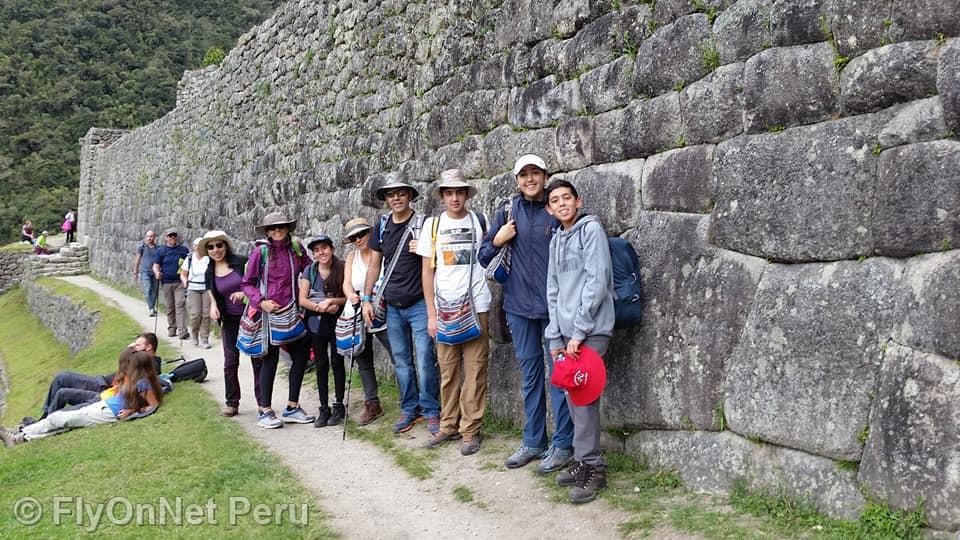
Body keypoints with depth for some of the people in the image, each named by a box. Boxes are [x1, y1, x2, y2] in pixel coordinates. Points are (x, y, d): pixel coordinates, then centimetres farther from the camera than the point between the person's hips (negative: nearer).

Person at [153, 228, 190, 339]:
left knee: (180, 305, -11)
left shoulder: (183, 249, 7)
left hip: (180, 282, -1)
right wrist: (157, 272, -18)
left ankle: (182, 331, -15)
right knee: (170, 307, 10)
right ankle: (171, 329, 23)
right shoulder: (161, 250, 6)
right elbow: (156, 265, 3)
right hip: (166, 283, 1)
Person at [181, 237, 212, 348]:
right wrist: (185, 281, -9)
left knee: (206, 314, -4)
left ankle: (204, 339, 8)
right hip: (193, 289, 0)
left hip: (207, 289, 0)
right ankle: (194, 333, 19)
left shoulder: (209, 259, 0)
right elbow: (183, 274, 11)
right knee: (195, 314, -10)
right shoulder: (189, 259, 5)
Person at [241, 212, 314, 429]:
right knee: (270, 360, 1)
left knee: (301, 355, 6)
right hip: (268, 312, -4)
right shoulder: (260, 252, -7)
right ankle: (265, 411, 13)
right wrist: (261, 301, -16)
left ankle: (292, 407, 20)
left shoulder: (296, 248, 2)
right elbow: (247, 283, -2)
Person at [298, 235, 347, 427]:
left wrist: (331, 301, -20)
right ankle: (324, 408, 13)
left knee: (337, 362, 1)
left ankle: (339, 406, 13)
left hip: (337, 322, -2)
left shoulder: (342, 269, -5)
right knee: (321, 364, 6)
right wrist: (323, 307, -17)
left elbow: (349, 297, -6)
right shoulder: (310, 271, 0)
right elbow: (302, 300, -4)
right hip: (316, 323, 2)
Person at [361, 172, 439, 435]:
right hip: (392, 306, 4)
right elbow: (374, 265, 13)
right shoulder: (382, 227, 9)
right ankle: (409, 409, 23)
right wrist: (366, 299, 8)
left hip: (419, 304, -4)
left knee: (425, 361, -6)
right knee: (401, 362, 11)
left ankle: (431, 411, 8)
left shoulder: (422, 224, -4)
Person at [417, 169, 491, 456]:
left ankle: (471, 430, 9)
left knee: (474, 370, 0)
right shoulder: (433, 224, 5)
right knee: (447, 371, 7)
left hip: (475, 306, -1)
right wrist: (431, 314, 1)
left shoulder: (480, 221, 4)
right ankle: (449, 425, 20)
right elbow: (428, 271, 5)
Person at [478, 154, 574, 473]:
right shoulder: (509, 211, 7)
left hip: (554, 304, -3)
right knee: (529, 373, 12)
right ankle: (533, 442, 24)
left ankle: (563, 444, 12)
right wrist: (497, 241, -9)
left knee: (558, 372, 1)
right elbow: (483, 258, 11)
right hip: (519, 305, 4)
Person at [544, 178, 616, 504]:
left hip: (591, 330, -7)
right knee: (574, 397, 9)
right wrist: (555, 337, 8)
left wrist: (579, 331, -15)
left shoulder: (591, 229, -5)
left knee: (583, 397, -7)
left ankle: (593, 468, 2)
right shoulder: (556, 241, 17)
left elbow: (597, 281, -13)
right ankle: (585, 462, 19)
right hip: (567, 332, 7)